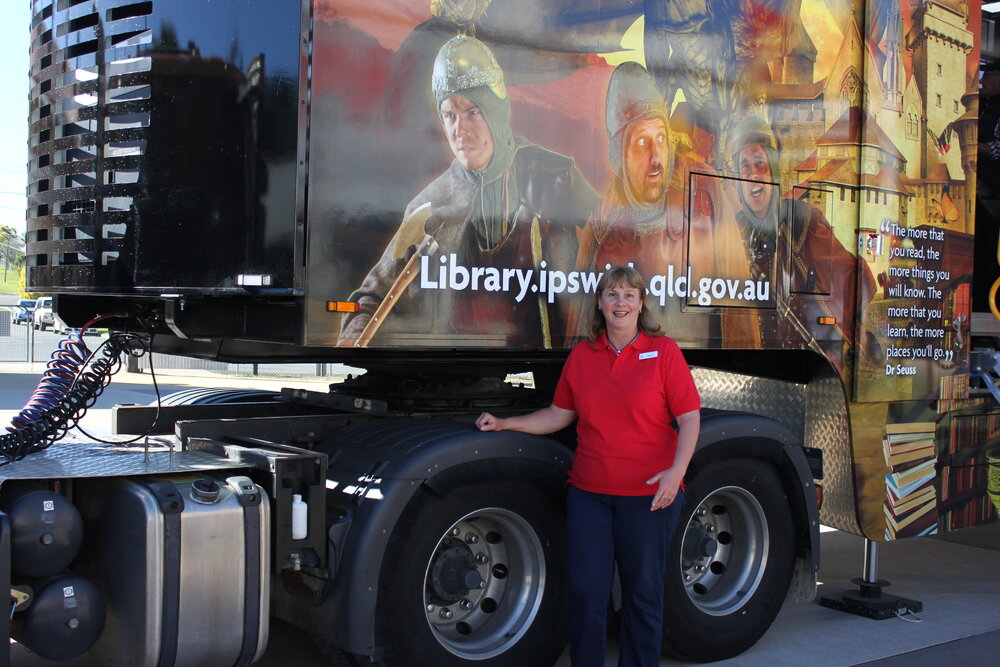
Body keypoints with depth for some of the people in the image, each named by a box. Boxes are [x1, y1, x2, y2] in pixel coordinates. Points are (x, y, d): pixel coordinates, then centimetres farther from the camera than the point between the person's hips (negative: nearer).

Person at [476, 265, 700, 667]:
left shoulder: (664, 351, -2)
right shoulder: (582, 355, 8)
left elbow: (689, 418, -6)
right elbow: (560, 415, 14)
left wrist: (677, 471, -19)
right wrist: (505, 424, 9)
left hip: (649, 494, -3)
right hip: (589, 491, 3)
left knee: (643, 592, 9)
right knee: (586, 590, 5)